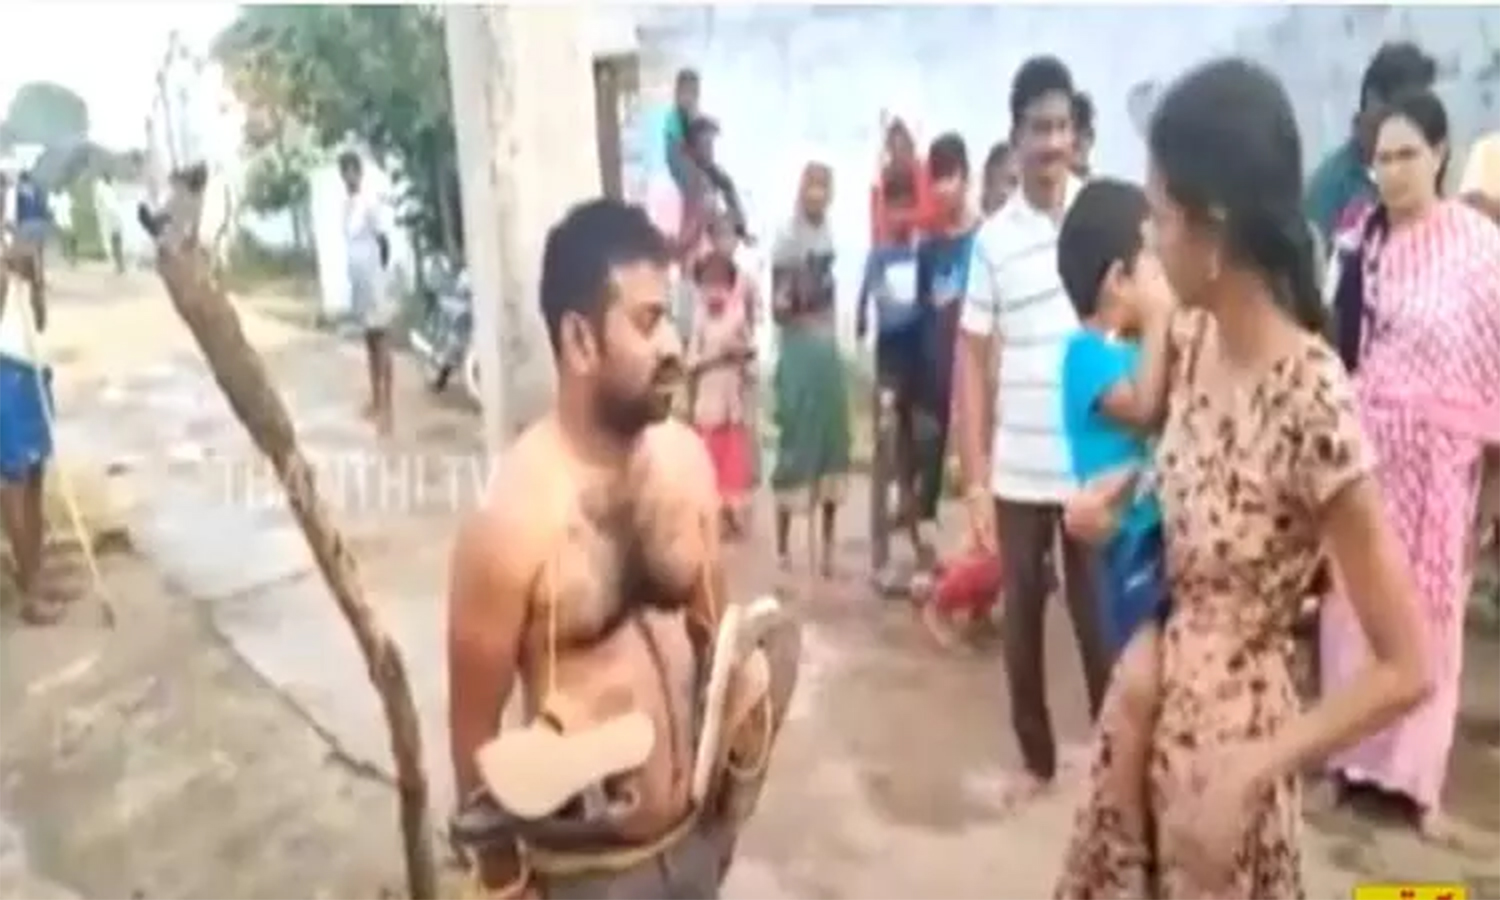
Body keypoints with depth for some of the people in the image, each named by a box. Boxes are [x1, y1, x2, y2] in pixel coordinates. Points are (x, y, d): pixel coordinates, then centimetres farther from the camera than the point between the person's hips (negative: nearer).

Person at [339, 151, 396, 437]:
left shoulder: (371, 201, -14)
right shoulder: (346, 203, 10)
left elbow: (384, 242, -13)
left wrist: (379, 274, -7)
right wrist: (356, 279, 13)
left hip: (374, 282, -8)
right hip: (357, 282, 8)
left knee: (381, 341, -5)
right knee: (369, 341, 15)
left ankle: (387, 406, -1)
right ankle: (376, 399, 25)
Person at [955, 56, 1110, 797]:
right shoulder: (992, 239, -1)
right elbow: (971, 360, 0)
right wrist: (974, 481, -4)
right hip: (1017, 472, 1)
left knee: (1100, 615, 8)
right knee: (1022, 615, 11)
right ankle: (1035, 757, 29)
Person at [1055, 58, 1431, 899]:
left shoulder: (1312, 401, -27)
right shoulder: (1191, 341, -6)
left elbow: (1406, 670, -22)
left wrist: (1252, 772, -24)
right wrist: (1114, 491, -1)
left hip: (1225, 733, -7)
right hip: (1144, 697, 7)